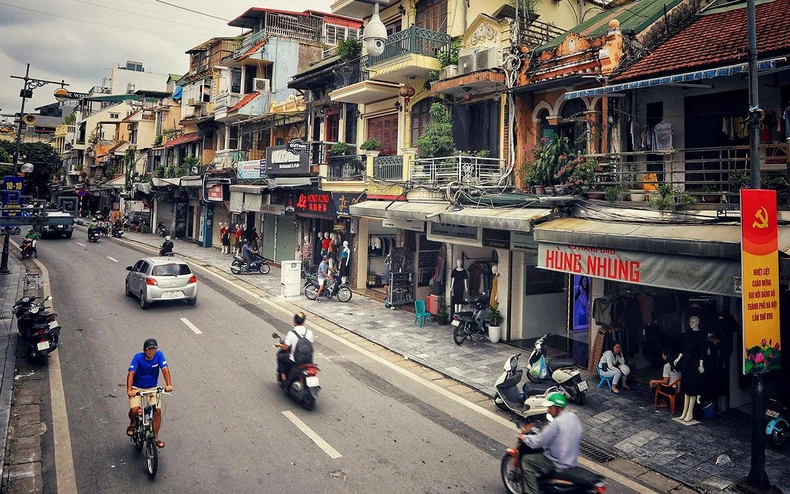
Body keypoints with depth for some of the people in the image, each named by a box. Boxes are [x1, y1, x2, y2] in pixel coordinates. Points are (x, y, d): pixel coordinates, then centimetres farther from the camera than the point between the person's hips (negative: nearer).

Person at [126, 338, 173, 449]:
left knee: (158, 410, -12)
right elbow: (131, 373, -27)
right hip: (137, 388, -2)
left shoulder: (159, 355, -13)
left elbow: (165, 369, -22)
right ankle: (133, 423, 15)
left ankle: (155, 437, 5)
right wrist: (129, 390, -40)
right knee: (134, 410, -22)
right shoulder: (138, 357, -18)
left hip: (152, 388, 2)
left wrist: (169, 384, -37)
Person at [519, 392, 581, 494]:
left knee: (526, 460, 0)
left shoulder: (556, 423, -25)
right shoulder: (574, 417, 0)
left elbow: (538, 441, -21)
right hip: (573, 462, 9)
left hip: (558, 465, -9)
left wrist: (523, 437, -5)